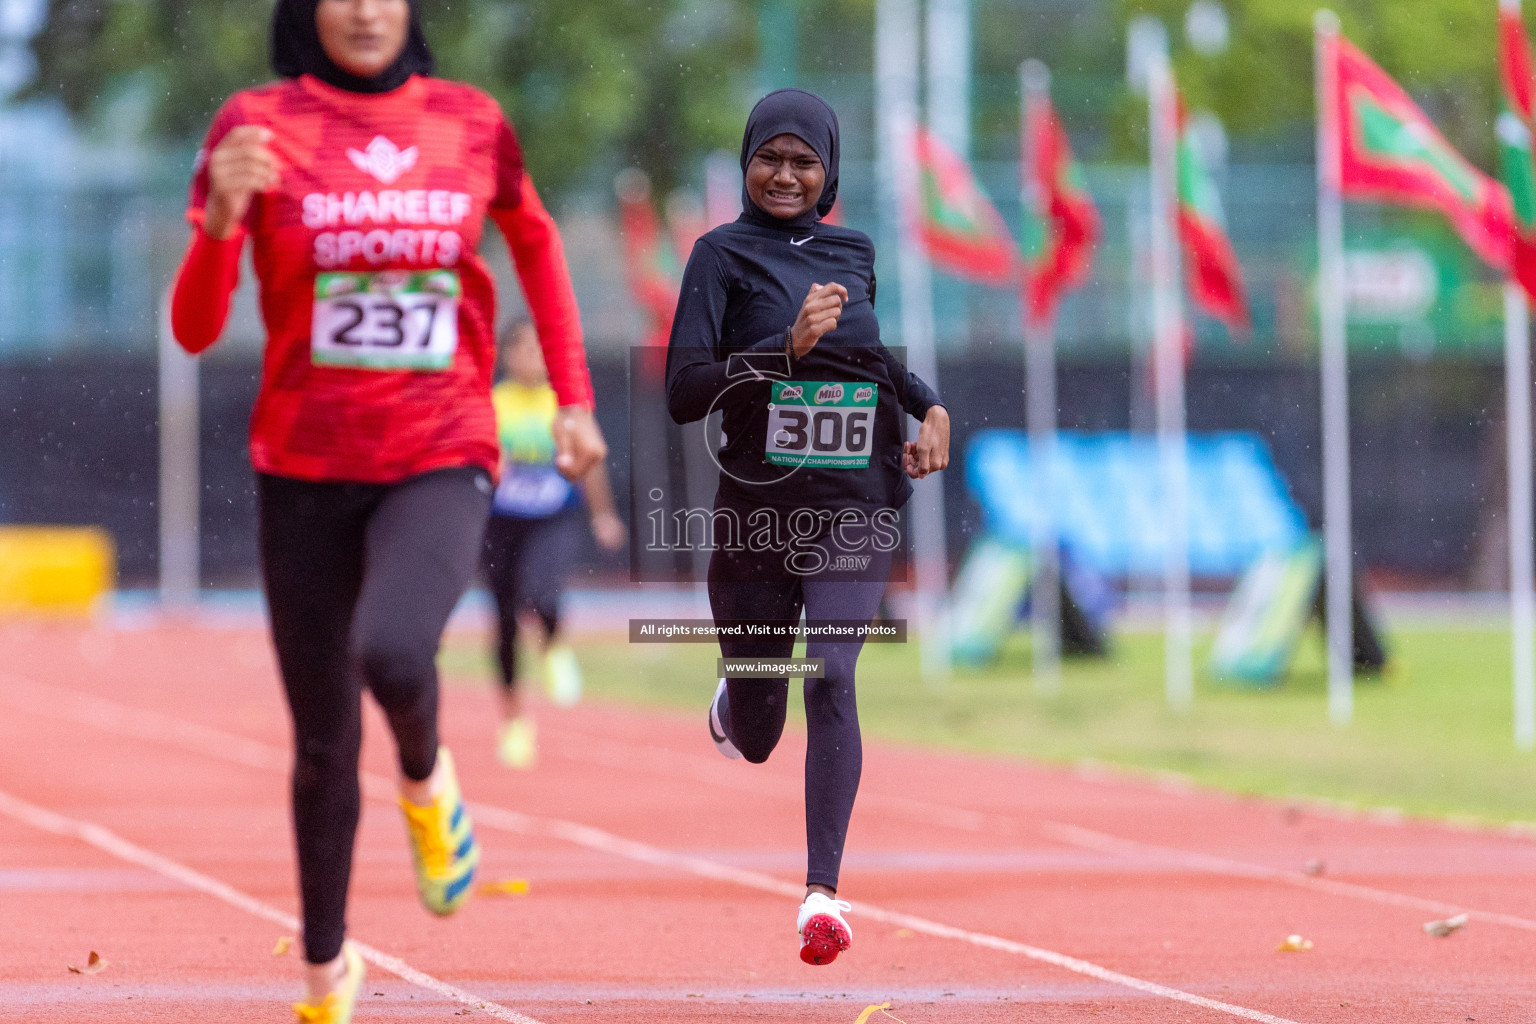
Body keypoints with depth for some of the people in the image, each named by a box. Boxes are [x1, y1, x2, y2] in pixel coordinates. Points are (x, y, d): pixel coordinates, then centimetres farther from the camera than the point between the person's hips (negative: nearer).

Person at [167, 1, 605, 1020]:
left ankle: (427, 780, 4)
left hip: (441, 463, -1)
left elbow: (535, 241, 21)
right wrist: (221, 218, -29)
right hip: (305, 469, 1)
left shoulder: (471, 122, 1)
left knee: (391, 653, -31)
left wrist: (574, 398, 15)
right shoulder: (257, 126, -6)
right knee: (323, 744, 8)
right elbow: (196, 329, -10)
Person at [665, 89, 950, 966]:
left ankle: (823, 892, -25)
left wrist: (930, 406, 11)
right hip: (756, 503, -1)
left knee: (832, 677, -21)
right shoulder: (723, 254, -3)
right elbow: (685, 392, -13)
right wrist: (787, 348, -24)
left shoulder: (853, 255, 10)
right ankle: (736, 701, 49)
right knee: (756, 741, 9)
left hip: (853, 505, 1)